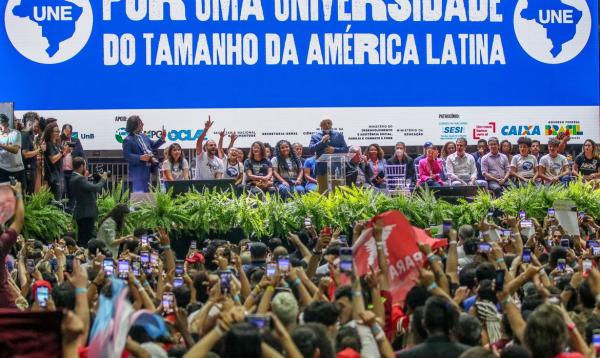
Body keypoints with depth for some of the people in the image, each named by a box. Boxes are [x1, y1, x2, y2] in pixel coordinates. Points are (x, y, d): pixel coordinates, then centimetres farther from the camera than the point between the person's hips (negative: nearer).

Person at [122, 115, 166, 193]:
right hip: (138, 171, -8)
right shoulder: (128, 140, -11)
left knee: (146, 192, 14)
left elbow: (153, 146, 24)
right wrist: (140, 158, -25)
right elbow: (127, 155, -16)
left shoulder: (144, 136, 13)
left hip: (148, 170, 8)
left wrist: (162, 138, 10)